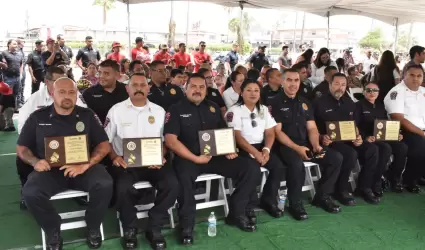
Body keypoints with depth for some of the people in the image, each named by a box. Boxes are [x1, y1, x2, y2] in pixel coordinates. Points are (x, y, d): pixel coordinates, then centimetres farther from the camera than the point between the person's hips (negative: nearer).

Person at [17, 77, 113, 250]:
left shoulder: (87, 115, 7)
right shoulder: (38, 117, 8)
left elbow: (104, 145, 3)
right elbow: (21, 147, 13)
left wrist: (86, 165, -15)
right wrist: (35, 162, -11)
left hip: (83, 168, 0)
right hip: (50, 170, 1)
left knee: (104, 184, -29)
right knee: (30, 193, -29)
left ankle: (93, 227, -1)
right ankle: (53, 231, 1)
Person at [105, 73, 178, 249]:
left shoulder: (159, 111, 10)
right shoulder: (117, 110, 6)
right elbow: (105, 140, 6)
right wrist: (114, 157, -12)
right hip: (126, 163, -1)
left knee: (172, 184, -25)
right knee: (123, 188, -32)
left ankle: (154, 228, -3)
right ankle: (130, 229, -2)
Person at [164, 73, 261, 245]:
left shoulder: (213, 108, 16)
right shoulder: (176, 110, 0)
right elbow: (170, 140, -10)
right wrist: (195, 158, -17)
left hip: (215, 155, 5)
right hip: (188, 157, -5)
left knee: (252, 170, -10)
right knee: (184, 177, -40)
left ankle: (236, 213, 8)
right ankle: (187, 225, -16)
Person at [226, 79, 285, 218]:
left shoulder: (263, 109, 12)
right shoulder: (234, 111, -5)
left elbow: (270, 133, 8)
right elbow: (237, 137, -14)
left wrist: (266, 150, -12)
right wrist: (255, 153, -21)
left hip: (261, 147, 6)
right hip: (242, 149, -5)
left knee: (278, 166, -17)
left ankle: (269, 201, 3)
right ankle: (249, 206, -12)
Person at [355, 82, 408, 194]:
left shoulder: (381, 106, 22)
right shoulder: (359, 105, 1)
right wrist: (365, 137, -25)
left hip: (384, 137, 6)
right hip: (368, 139, -6)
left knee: (402, 147, -20)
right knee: (386, 148, -33)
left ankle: (394, 177, -2)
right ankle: (376, 181, -21)